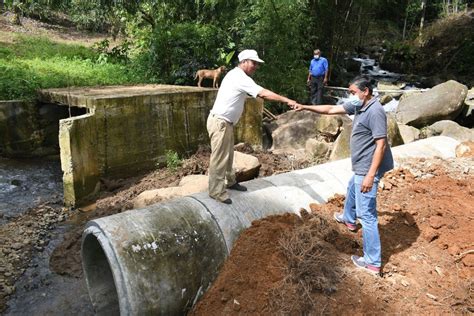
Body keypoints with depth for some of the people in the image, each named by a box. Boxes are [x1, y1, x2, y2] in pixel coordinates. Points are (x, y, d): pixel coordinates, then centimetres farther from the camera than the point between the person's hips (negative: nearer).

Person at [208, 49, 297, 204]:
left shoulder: (236, 75, 15)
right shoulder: (240, 77, -19)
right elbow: (263, 93, -25)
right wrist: (287, 100, -25)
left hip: (225, 122, 11)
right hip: (220, 122, -11)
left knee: (228, 155, 20)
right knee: (220, 158, -4)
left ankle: (231, 182, 35)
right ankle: (216, 191, 5)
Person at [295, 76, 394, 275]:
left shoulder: (375, 111, -23)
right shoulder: (357, 106, 6)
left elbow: (381, 145, -26)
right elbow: (331, 109, 15)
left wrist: (370, 175, -29)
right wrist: (306, 107, 10)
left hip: (367, 169, -11)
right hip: (360, 167, 11)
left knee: (366, 214, -7)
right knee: (352, 190, 35)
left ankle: (373, 262, 2)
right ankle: (349, 219, 64)